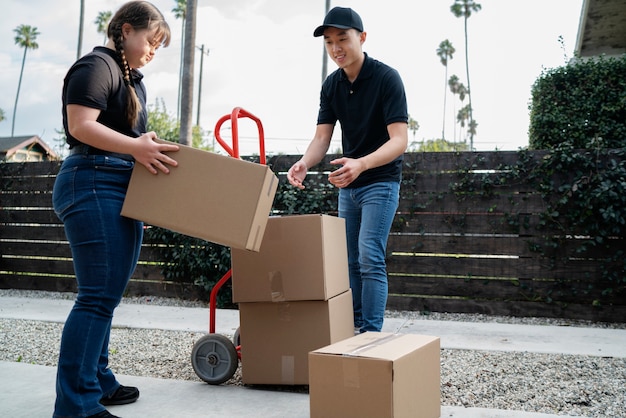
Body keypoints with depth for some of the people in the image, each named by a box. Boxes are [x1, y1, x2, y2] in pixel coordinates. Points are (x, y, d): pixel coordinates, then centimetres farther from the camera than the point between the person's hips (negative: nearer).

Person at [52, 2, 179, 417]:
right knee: (99, 294, -12)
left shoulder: (133, 79, 23)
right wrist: (134, 147, -22)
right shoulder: (97, 66, -6)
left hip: (124, 189, 10)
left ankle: (97, 382, 23)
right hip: (93, 184, -10)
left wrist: (151, 150, 16)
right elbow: (81, 125, -18)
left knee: (106, 294, 13)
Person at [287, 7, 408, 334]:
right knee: (350, 260, 11)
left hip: (381, 181, -6)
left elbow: (399, 140, -24)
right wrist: (305, 163, -26)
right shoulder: (331, 85, 2)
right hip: (348, 183, 7)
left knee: (370, 258, -14)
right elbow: (322, 137, -3)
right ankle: (353, 327, 22)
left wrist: (362, 164, -42)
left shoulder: (387, 78, -17)